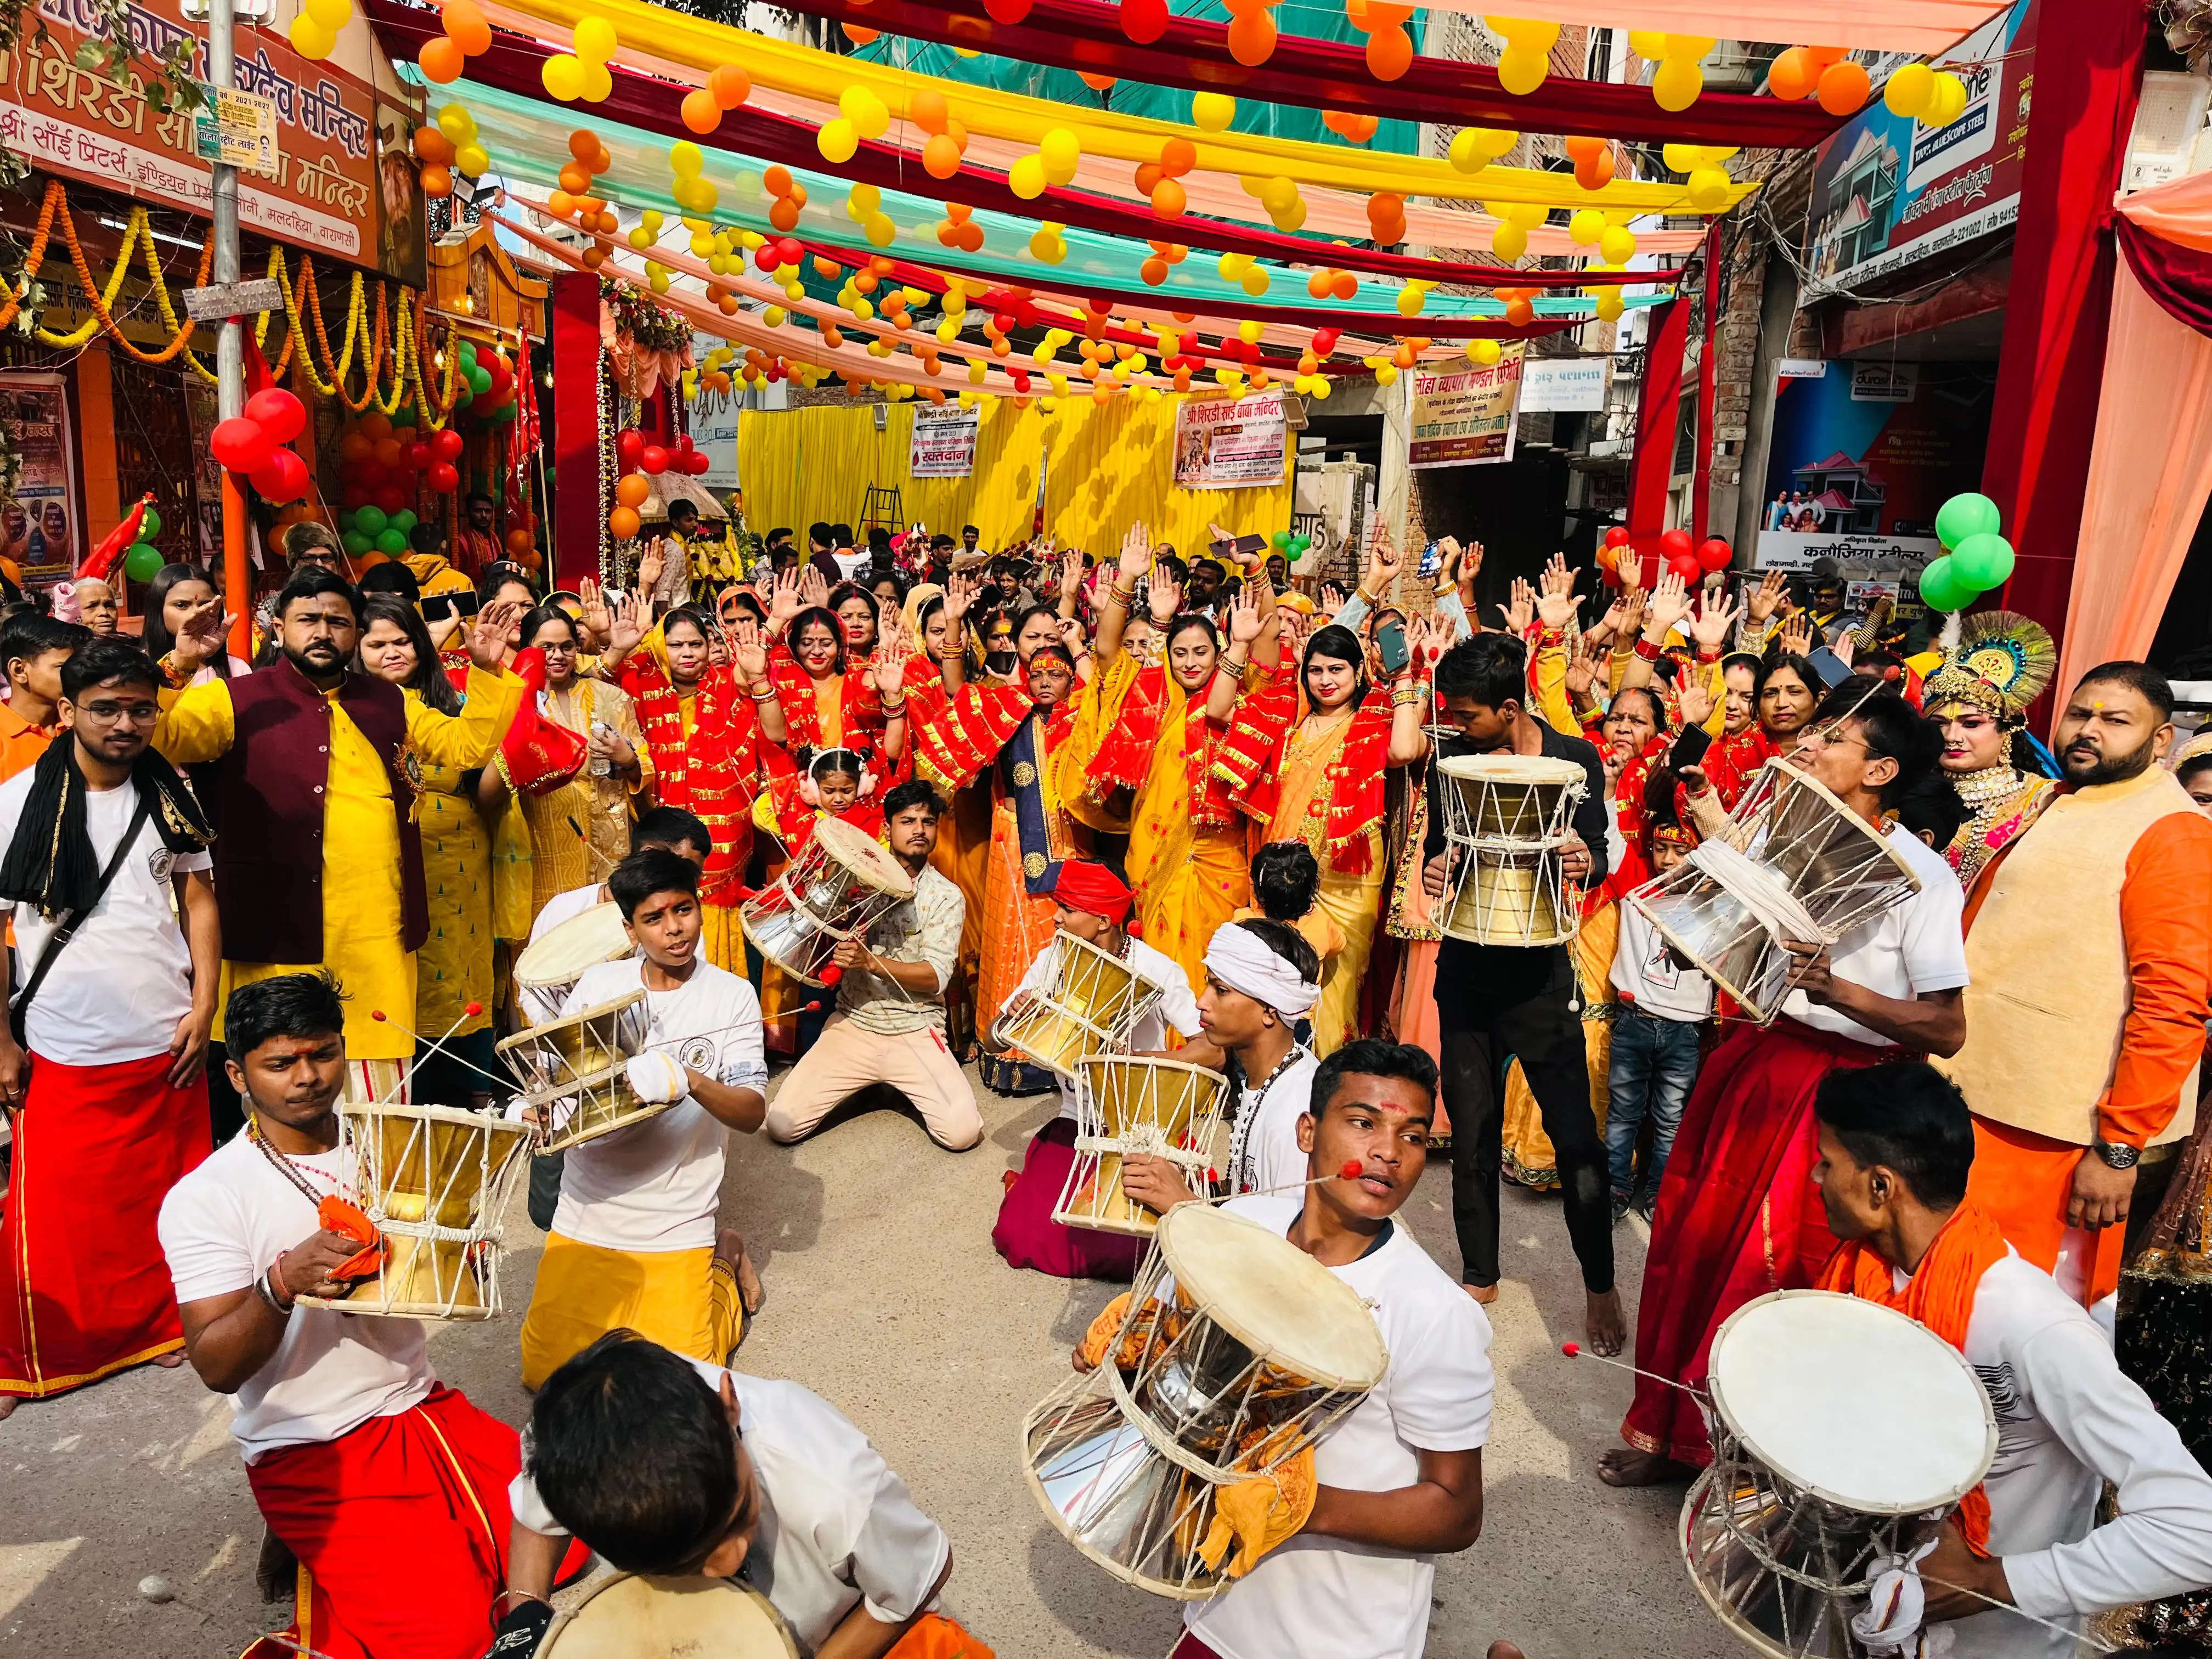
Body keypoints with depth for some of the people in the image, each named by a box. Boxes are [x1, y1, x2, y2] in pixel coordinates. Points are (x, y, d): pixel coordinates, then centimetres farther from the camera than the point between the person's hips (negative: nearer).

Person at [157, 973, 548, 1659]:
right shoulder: (203, 1198, -9)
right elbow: (217, 1368, -14)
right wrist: (282, 1284, -32)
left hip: (424, 1405, 6)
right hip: (310, 1451, -5)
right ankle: (327, 1593, 9)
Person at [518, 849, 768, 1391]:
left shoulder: (732, 996, -6)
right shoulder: (596, 985, 2)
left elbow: (752, 1113, -12)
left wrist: (691, 1081, -30)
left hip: (676, 1226, -3)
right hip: (585, 1216, 3)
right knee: (546, 1372, 2)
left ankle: (721, 1265, 20)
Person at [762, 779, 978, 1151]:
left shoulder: (946, 897, -2)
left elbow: (936, 977, -11)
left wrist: (871, 961, -25)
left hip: (915, 1032, -2)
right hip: (852, 1025, 2)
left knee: (963, 1132, -21)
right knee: (783, 1124, -12)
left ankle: (906, 1084, 12)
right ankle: (866, 1080, 16)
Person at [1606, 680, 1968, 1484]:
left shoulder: (1920, 876, -12)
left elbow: (1947, 1030, -16)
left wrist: (1837, 989, -28)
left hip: (1840, 1082, -6)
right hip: (1751, 1058, 6)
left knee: (1774, 1272, 1)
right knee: (1693, 1242, 9)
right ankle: (1670, 1425, 26)